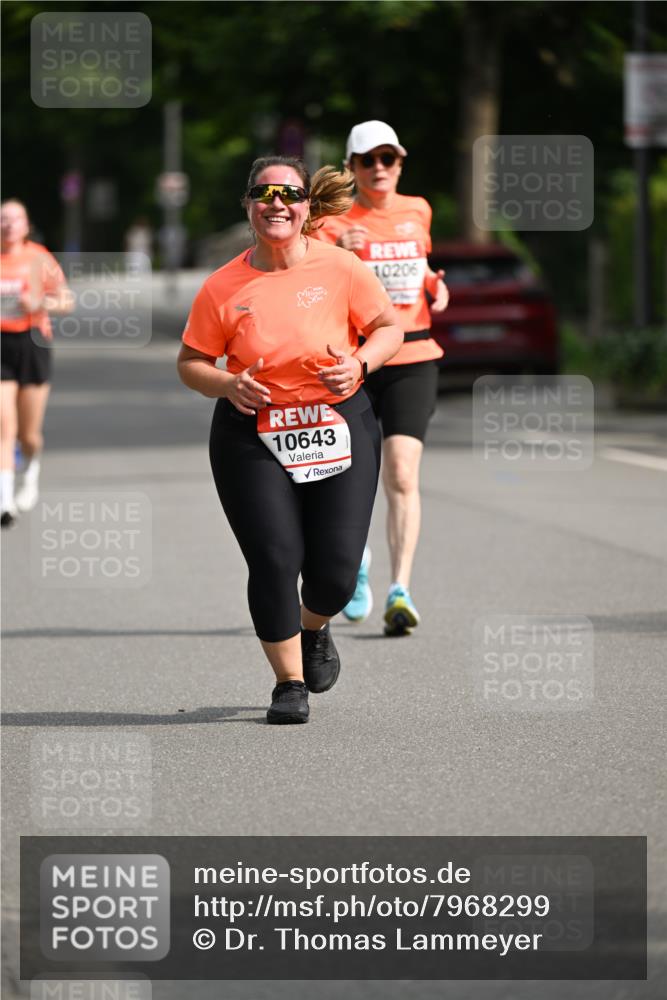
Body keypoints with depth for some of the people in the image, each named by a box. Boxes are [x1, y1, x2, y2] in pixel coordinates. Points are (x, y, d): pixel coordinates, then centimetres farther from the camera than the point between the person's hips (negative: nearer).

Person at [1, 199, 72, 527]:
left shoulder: (39, 258, 1)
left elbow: (66, 301, 3)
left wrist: (41, 304, -15)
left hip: (32, 343, 0)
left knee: (28, 434, 8)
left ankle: (32, 472, 42)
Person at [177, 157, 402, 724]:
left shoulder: (340, 268, -3)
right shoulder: (223, 288, -3)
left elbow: (389, 328, 6)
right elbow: (191, 363, 5)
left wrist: (360, 363, -14)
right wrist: (228, 386, -15)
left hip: (339, 427, 0)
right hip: (253, 435, 0)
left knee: (336, 568, -2)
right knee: (274, 560, -9)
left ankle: (314, 630, 35)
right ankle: (289, 682, 10)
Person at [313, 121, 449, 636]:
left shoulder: (417, 211, 10)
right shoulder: (336, 224, -3)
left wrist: (435, 285, 8)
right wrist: (339, 253, -38)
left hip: (412, 361, 1)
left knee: (402, 476, -14)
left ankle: (400, 591, -20)